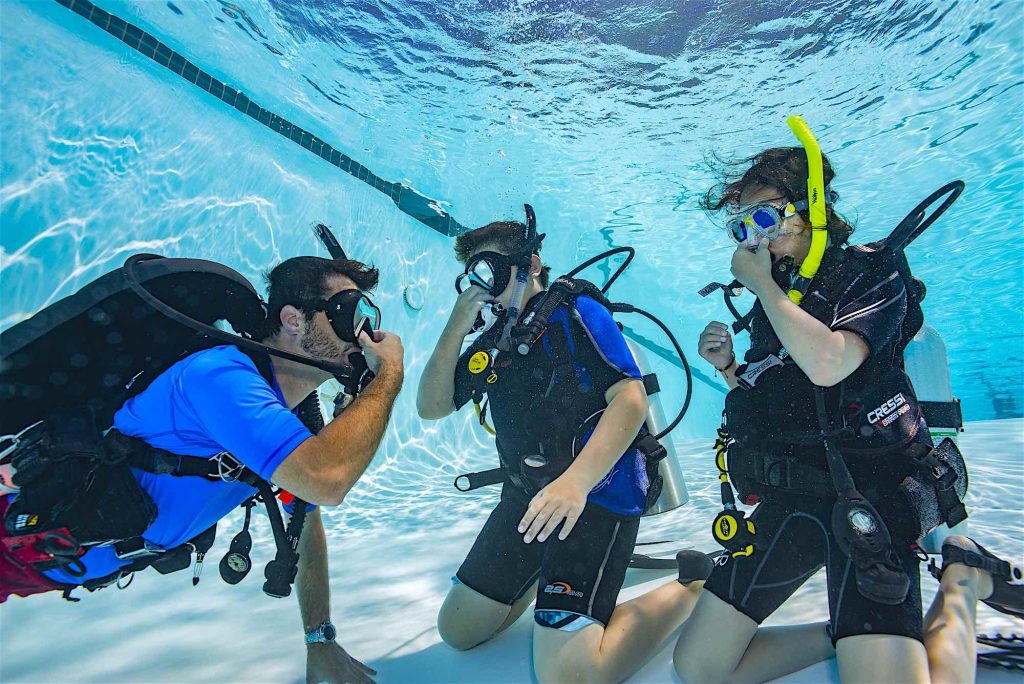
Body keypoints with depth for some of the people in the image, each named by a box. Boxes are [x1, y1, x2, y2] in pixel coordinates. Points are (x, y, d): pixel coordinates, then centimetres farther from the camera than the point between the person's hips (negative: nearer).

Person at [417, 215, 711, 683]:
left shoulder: (574, 312, -8)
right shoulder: (491, 343, 10)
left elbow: (631, 398, -18)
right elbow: (431, 408, 6)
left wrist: (576, 482, -32)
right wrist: (455, 329, -6)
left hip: (596, 493, -7)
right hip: (525, 495, 7)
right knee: (457, 631, 14)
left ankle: (692, 587, 7)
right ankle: (545, 569, 36)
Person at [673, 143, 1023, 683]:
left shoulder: (872, 275, -3)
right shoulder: (773, 298, 14)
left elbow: (826, 365, -25)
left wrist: (763, 284, -13)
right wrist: (728, 367, 2)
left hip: (866, 496, -5)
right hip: (786, 501, 5)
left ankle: (962, 582, 8)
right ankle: (847, 632, 15)